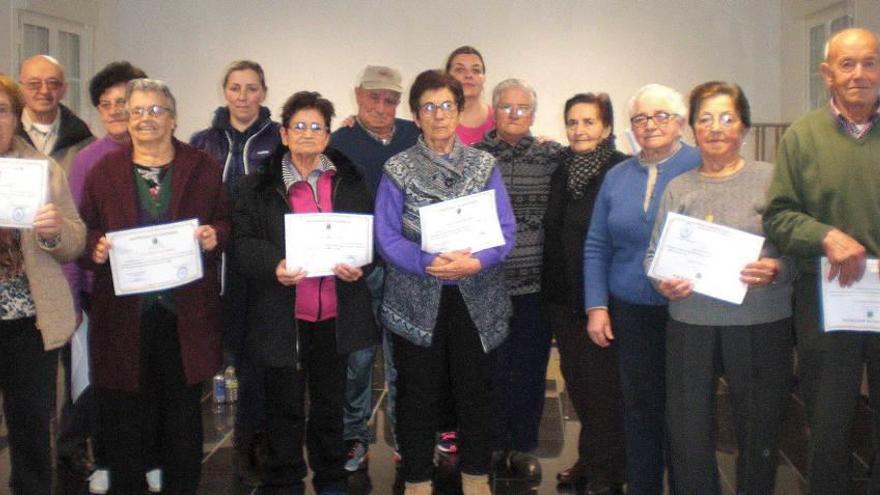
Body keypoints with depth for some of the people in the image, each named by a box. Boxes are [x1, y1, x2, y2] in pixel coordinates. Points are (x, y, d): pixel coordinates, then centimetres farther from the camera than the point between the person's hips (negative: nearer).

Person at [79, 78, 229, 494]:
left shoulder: (203, 169, 8)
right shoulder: (104, 171, 9)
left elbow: (226, 224, 10)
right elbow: (85, 234, 9)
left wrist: (214, 237, -11)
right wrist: (95, 249, -12)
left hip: (186, 314, 0)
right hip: (124, 314, 0)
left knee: (183, 410, 7)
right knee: (124, 414, 5)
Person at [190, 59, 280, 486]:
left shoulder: (280, 140, 2)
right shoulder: (203, 142, 10)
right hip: (219, 261, 3)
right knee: (237, 346, 9)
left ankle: (246, 441, 13)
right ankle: (262, 426, 26)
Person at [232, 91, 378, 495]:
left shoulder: (351, 183, 7)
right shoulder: (258, 186, 1)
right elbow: (243, 243, -3)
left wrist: (360, 265, -11)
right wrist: (273, 265, -22)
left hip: (335, 313, 2)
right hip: (282, 315, -2)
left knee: (330, 402, 15)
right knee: (285, 406, 7)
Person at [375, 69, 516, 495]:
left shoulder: (484, 166, 5)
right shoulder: (398, 169, 3)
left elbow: (506, 230, -1)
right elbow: (386, 235, -5)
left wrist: (476, 262, -19)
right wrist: (428, 263, -20)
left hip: (475, 297, 1)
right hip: (417, 299, -1)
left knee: (475, 391, 10)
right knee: (418, 395, 7)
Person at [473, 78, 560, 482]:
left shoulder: (552, 156, 4)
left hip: (535, 281, 1)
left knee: (531, 367, 8)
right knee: (491, 366, 6)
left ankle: (523, 448, 23)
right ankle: (493, 445, 22)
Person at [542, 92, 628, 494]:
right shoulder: (562, 170, 10)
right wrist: (551, 287, 11)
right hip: (562, 295, 6)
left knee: (602, 382, 4)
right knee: (576, 378, 14)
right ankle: (589, 459, 30)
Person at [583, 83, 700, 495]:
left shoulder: (702, 168, -4)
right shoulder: (617, 177, 9)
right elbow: (596, 246, 10)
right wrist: (596, 306, 4)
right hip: (631, 312, 4)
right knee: (639, 405, 11)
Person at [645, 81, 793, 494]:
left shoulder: (771, 179, 2)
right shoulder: (678, 188, 10)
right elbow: (654, 253, 12)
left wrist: (776, 271, -19)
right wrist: (663, 282, -8)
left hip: (760, 324, -2)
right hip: (690, 324, 2)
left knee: (759, 436, 7)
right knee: (687, 437, 4)